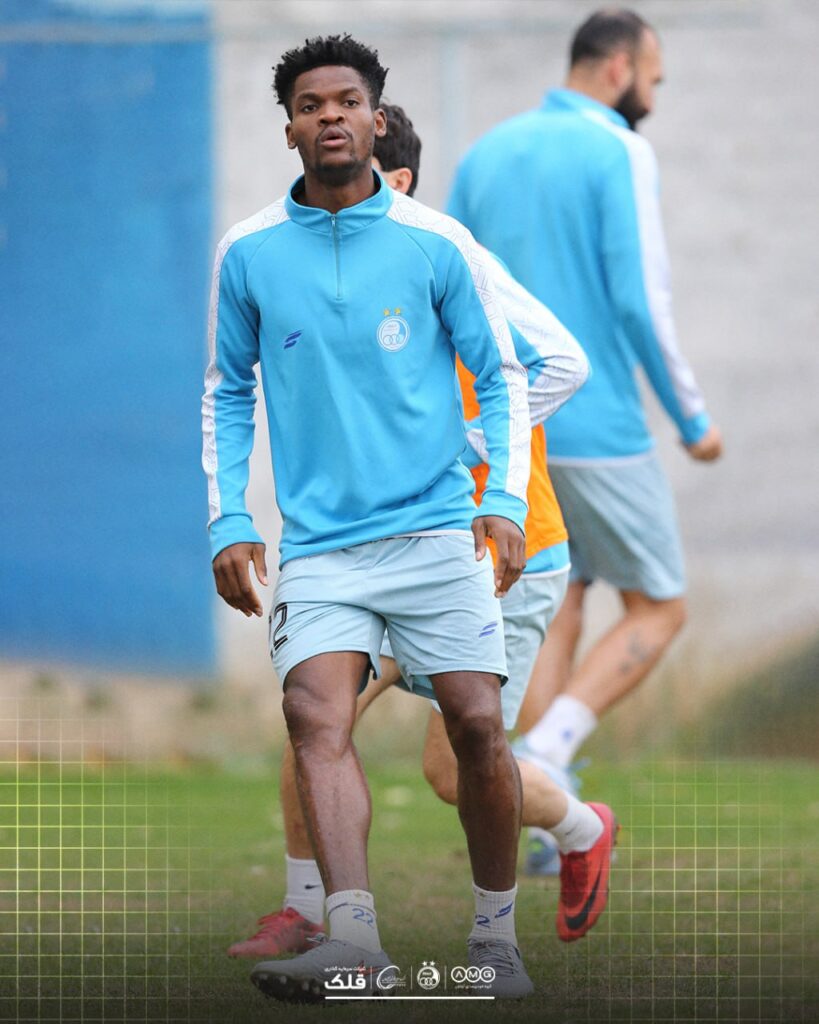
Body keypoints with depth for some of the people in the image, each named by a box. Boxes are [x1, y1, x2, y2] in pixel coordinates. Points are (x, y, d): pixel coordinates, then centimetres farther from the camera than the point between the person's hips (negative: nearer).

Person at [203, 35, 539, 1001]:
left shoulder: (437, 244, 1)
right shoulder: (248, 253, 5)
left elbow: (500, 376, 9)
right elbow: (227, 391, 15)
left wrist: (505, 500, -3)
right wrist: (228, 521, 7)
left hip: (436, 530, 0)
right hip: (319, 545, 1)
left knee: (477, 728, -6)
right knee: (316, 717, -20)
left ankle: (495, 930, 12)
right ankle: (352, 935, -31)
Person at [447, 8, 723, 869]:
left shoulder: (485, 154, 12)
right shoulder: (618, 155, -9)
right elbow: (640, 300, -16)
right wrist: (692, 420, -6)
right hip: (596, 429, -7)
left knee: (555, 608, 13)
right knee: (656, 611, 5)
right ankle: (540, 758, -15)